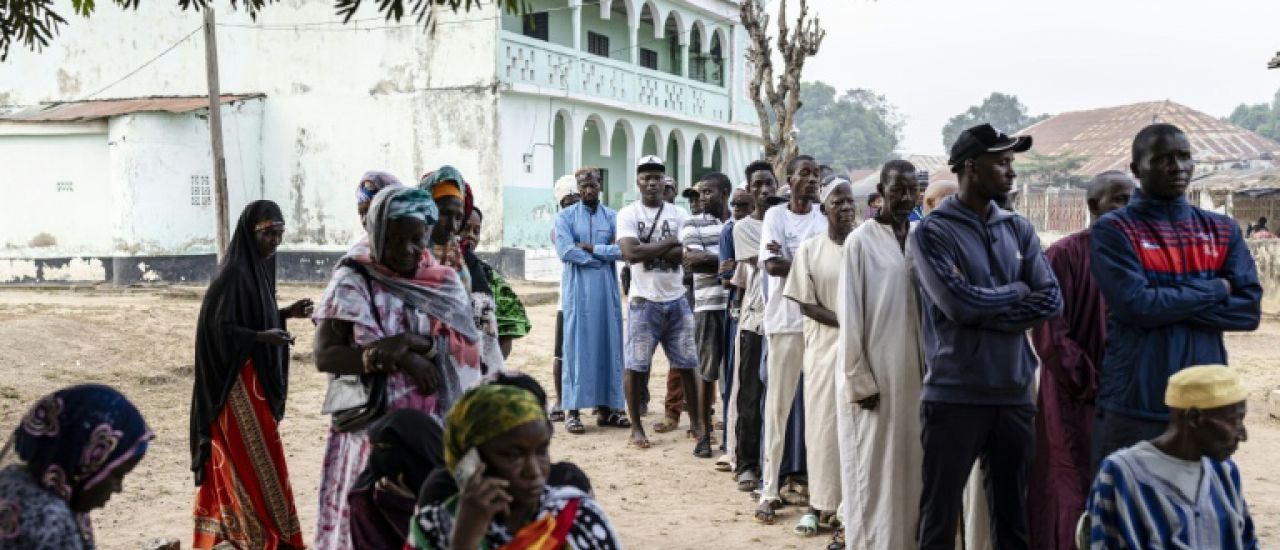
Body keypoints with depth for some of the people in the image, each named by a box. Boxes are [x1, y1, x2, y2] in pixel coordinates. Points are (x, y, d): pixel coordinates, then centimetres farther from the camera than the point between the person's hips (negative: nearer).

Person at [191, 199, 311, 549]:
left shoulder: (259, 266, 9)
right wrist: (262, 336, -32)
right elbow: (217, 327, -22)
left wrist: (286, 314, 5)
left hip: (255, 378, 9)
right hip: (239, 380, -9)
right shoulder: (235, 272, -19)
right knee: (256, 461, -3)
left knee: (237, 462, 15)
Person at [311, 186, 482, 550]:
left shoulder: (445, 282, 6)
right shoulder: (353, 282, -3)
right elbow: (324, 356, -9)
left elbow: (467, 348, -3)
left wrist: (415, 342, -21)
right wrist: (401, 359, -18)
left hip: (436, 427, 2)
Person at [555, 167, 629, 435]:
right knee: (577, 346, -3)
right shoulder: (566, 217, 1)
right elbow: (565, 251, -13)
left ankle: (605, 407, 14)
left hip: (607, 289, 3)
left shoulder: (612, 217, 8)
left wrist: (590, 247, -10)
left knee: (608, 345, 5)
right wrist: (606, 254, -7)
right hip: (578, 289, -3)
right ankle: (572, 411, 0)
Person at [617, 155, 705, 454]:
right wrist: (669, 243, -11)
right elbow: (631, 253, -18)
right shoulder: (628, 214, -3)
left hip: (676, 300, 3)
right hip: (644, 302, -2)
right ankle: (636, 427, 13)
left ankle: (696, 422, 21)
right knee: (635, 366, 1)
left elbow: (685, 254, -8)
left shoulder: (679, 214, 5)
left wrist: (648, 250, -14)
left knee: (686, 364, 8)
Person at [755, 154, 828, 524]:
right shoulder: (775, 216, 3)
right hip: (785, 321, -2)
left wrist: (790, 261, -13)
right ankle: (770, 489, 5)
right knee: (778, 404, 1)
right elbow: (771, 265, -11)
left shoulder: (826, 217, 7)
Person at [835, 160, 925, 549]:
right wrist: (860, 380, -10)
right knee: (875, 472, 1)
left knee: (911, 468, 9)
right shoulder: (861, 240, -7)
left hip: (915, 372, 5)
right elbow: (849, 315, -8)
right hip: (874, 373, -5)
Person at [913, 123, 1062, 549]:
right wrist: (1017, 292, -3)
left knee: (1013, 513, 14)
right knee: (941, 514, 3)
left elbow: (1051, 300, 0)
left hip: (1014, 395, 5)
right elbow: (959, 303, -19)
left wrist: (987, 313, -12)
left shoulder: (1019, 229, 10)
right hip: (954, 396, -5)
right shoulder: (933, 233, -6)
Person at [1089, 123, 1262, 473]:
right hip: (1135, 405, -4)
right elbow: (1136, 305, -16)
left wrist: (1168, 302, -11)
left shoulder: (1223, 230, 11)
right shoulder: (1113, 231, -3)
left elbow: (1249, 309, -1)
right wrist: (1215, 290, -6)